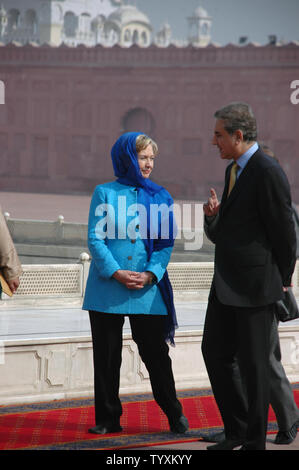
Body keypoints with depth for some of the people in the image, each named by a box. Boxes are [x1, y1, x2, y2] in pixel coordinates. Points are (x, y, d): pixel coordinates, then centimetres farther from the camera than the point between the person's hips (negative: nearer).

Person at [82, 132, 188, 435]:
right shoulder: (105, 193, 3)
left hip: (148, 291, 0)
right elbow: (95, 239, -2)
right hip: (107, 290, 0)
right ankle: (108, 418, 13)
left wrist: (151, 274, -11)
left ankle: (175, 416, 10)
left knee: (156, 354, 0)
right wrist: (116, 273, -14)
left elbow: (166, 242, 5)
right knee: (107, 356, 4)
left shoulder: (160, 197, 8)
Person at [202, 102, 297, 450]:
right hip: (226, 284, 9)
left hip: (255, 287, -9)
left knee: (253, 363, -1)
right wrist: (212, 215, -4)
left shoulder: (268, 173, -17)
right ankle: (236, 430, 23)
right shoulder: (234, 170, 13)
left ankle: (255, 442, 9)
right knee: (215, 352, 11)